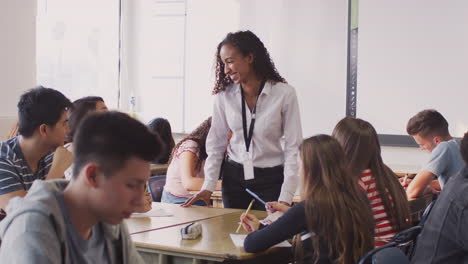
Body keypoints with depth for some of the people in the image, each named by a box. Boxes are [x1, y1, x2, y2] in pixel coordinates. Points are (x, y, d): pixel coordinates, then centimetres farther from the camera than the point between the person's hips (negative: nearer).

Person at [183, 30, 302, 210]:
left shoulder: (284, 94, -11)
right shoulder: (224, 95, -2)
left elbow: (293, 148, -10)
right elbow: (216, 144, 4)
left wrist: (285, 198, -16)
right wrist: (208, 186, -4)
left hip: (270, 180, -3)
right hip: (234, 178, 3)